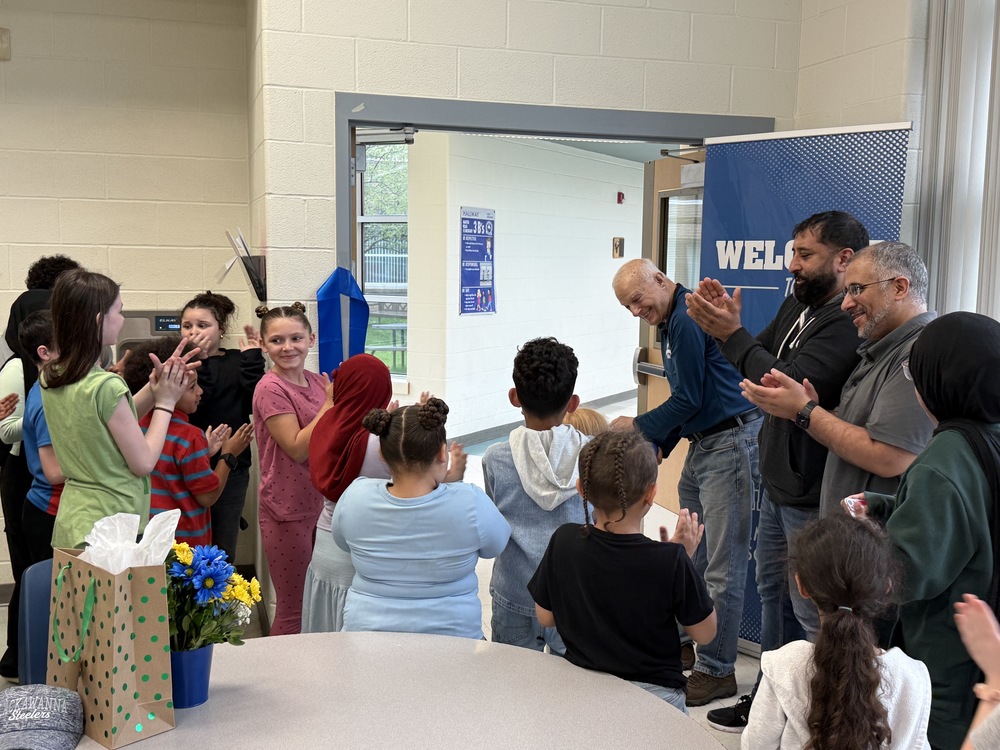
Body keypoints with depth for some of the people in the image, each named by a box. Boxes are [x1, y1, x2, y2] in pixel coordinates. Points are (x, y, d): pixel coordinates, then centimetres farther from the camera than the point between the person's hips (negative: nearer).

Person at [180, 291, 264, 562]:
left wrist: (252, 358, -11)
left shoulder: (237, 362, 4)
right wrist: (197, 360, -20)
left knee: (224, 551, 12)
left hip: (231, 469, 2)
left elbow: (254, 403, -12)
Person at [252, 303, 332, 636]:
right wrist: (331, 403, -18)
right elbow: (297, 448, -21)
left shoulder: (318, 382, 7)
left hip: (321, 504, 7)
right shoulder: (270, 389, -14)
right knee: (293, 610, 4)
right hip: (288, 511, -7)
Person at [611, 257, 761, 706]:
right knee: (691, 555, 16)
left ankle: (717, 671, 3)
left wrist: (637, 427, -4)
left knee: (722, 564, -5)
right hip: (702, 443, 11)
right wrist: (658, 444, 14)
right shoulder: (669, 324, 17)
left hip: (731, 442, -11)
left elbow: (688, 400, -15)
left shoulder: (687, 318, -15)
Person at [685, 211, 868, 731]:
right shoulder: (796, 305, 8)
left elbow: (789, 386, -29)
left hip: (812, 496, -10)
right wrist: (729, 322, -9)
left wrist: (731, 334, -23)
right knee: (773, 590, 21)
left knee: (811, 610, 3)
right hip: (778, 481, 10)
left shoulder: (849, 324, -22)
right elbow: (760, 365, 9)